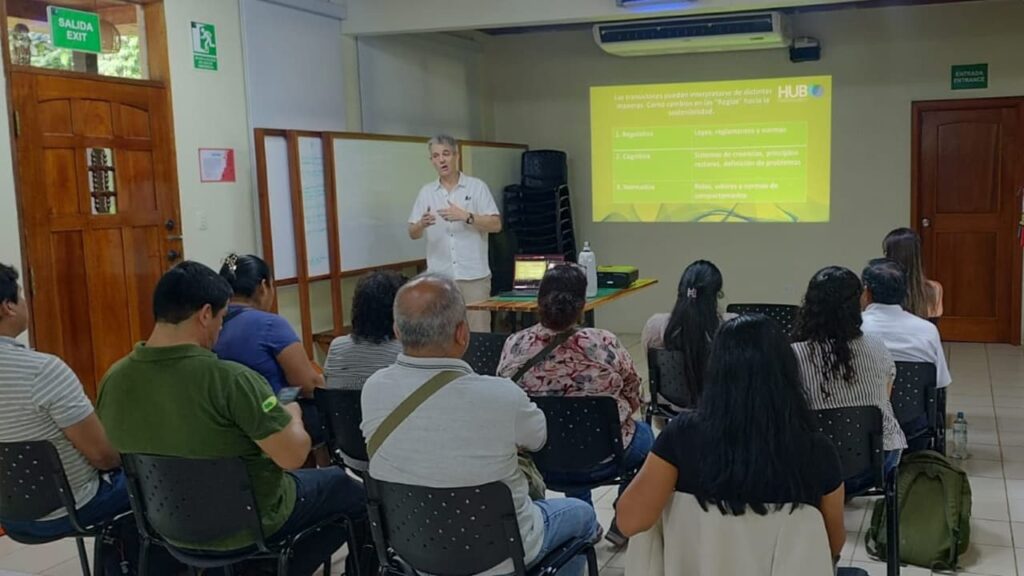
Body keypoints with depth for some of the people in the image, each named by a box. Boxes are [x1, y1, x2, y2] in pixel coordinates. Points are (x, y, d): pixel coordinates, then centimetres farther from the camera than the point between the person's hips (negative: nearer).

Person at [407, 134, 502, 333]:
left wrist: (466, 216, -18)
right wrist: (422, 224, -15)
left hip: (474, 275, -2)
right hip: (438, 276, 2)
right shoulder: (426, 192, 9)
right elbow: (413, 233, 7)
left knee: (478, 332, 1)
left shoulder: (477, 187, 1)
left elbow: (496, 225, -5)